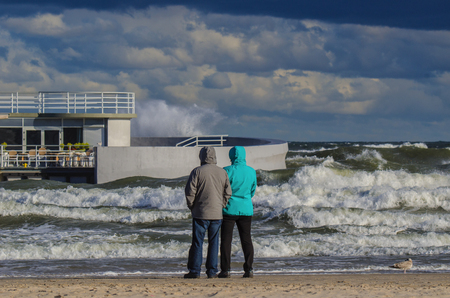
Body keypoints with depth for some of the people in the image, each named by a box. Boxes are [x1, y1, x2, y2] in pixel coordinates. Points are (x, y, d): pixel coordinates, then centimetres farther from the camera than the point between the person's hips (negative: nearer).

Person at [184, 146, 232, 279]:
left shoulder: (197, 171, -6)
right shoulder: (222, 172, 4)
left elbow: (190, 192, -8)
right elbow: (228, 193, 6)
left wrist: (191, 207, 5)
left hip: (200, 213, -3)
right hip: (217, 213, 3)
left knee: (197, 243, 1)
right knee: (214, 243, 8)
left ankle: (194, 271, 0)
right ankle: (212, 271, 6)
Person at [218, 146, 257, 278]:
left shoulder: (228, 171, -12)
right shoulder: (252, 172, 1)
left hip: (230, 208, -4)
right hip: (246, 209, 4)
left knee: (226, 239, 2)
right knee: (246, 239, 8)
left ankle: (225, 269, -2)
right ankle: (249, 269, 3)